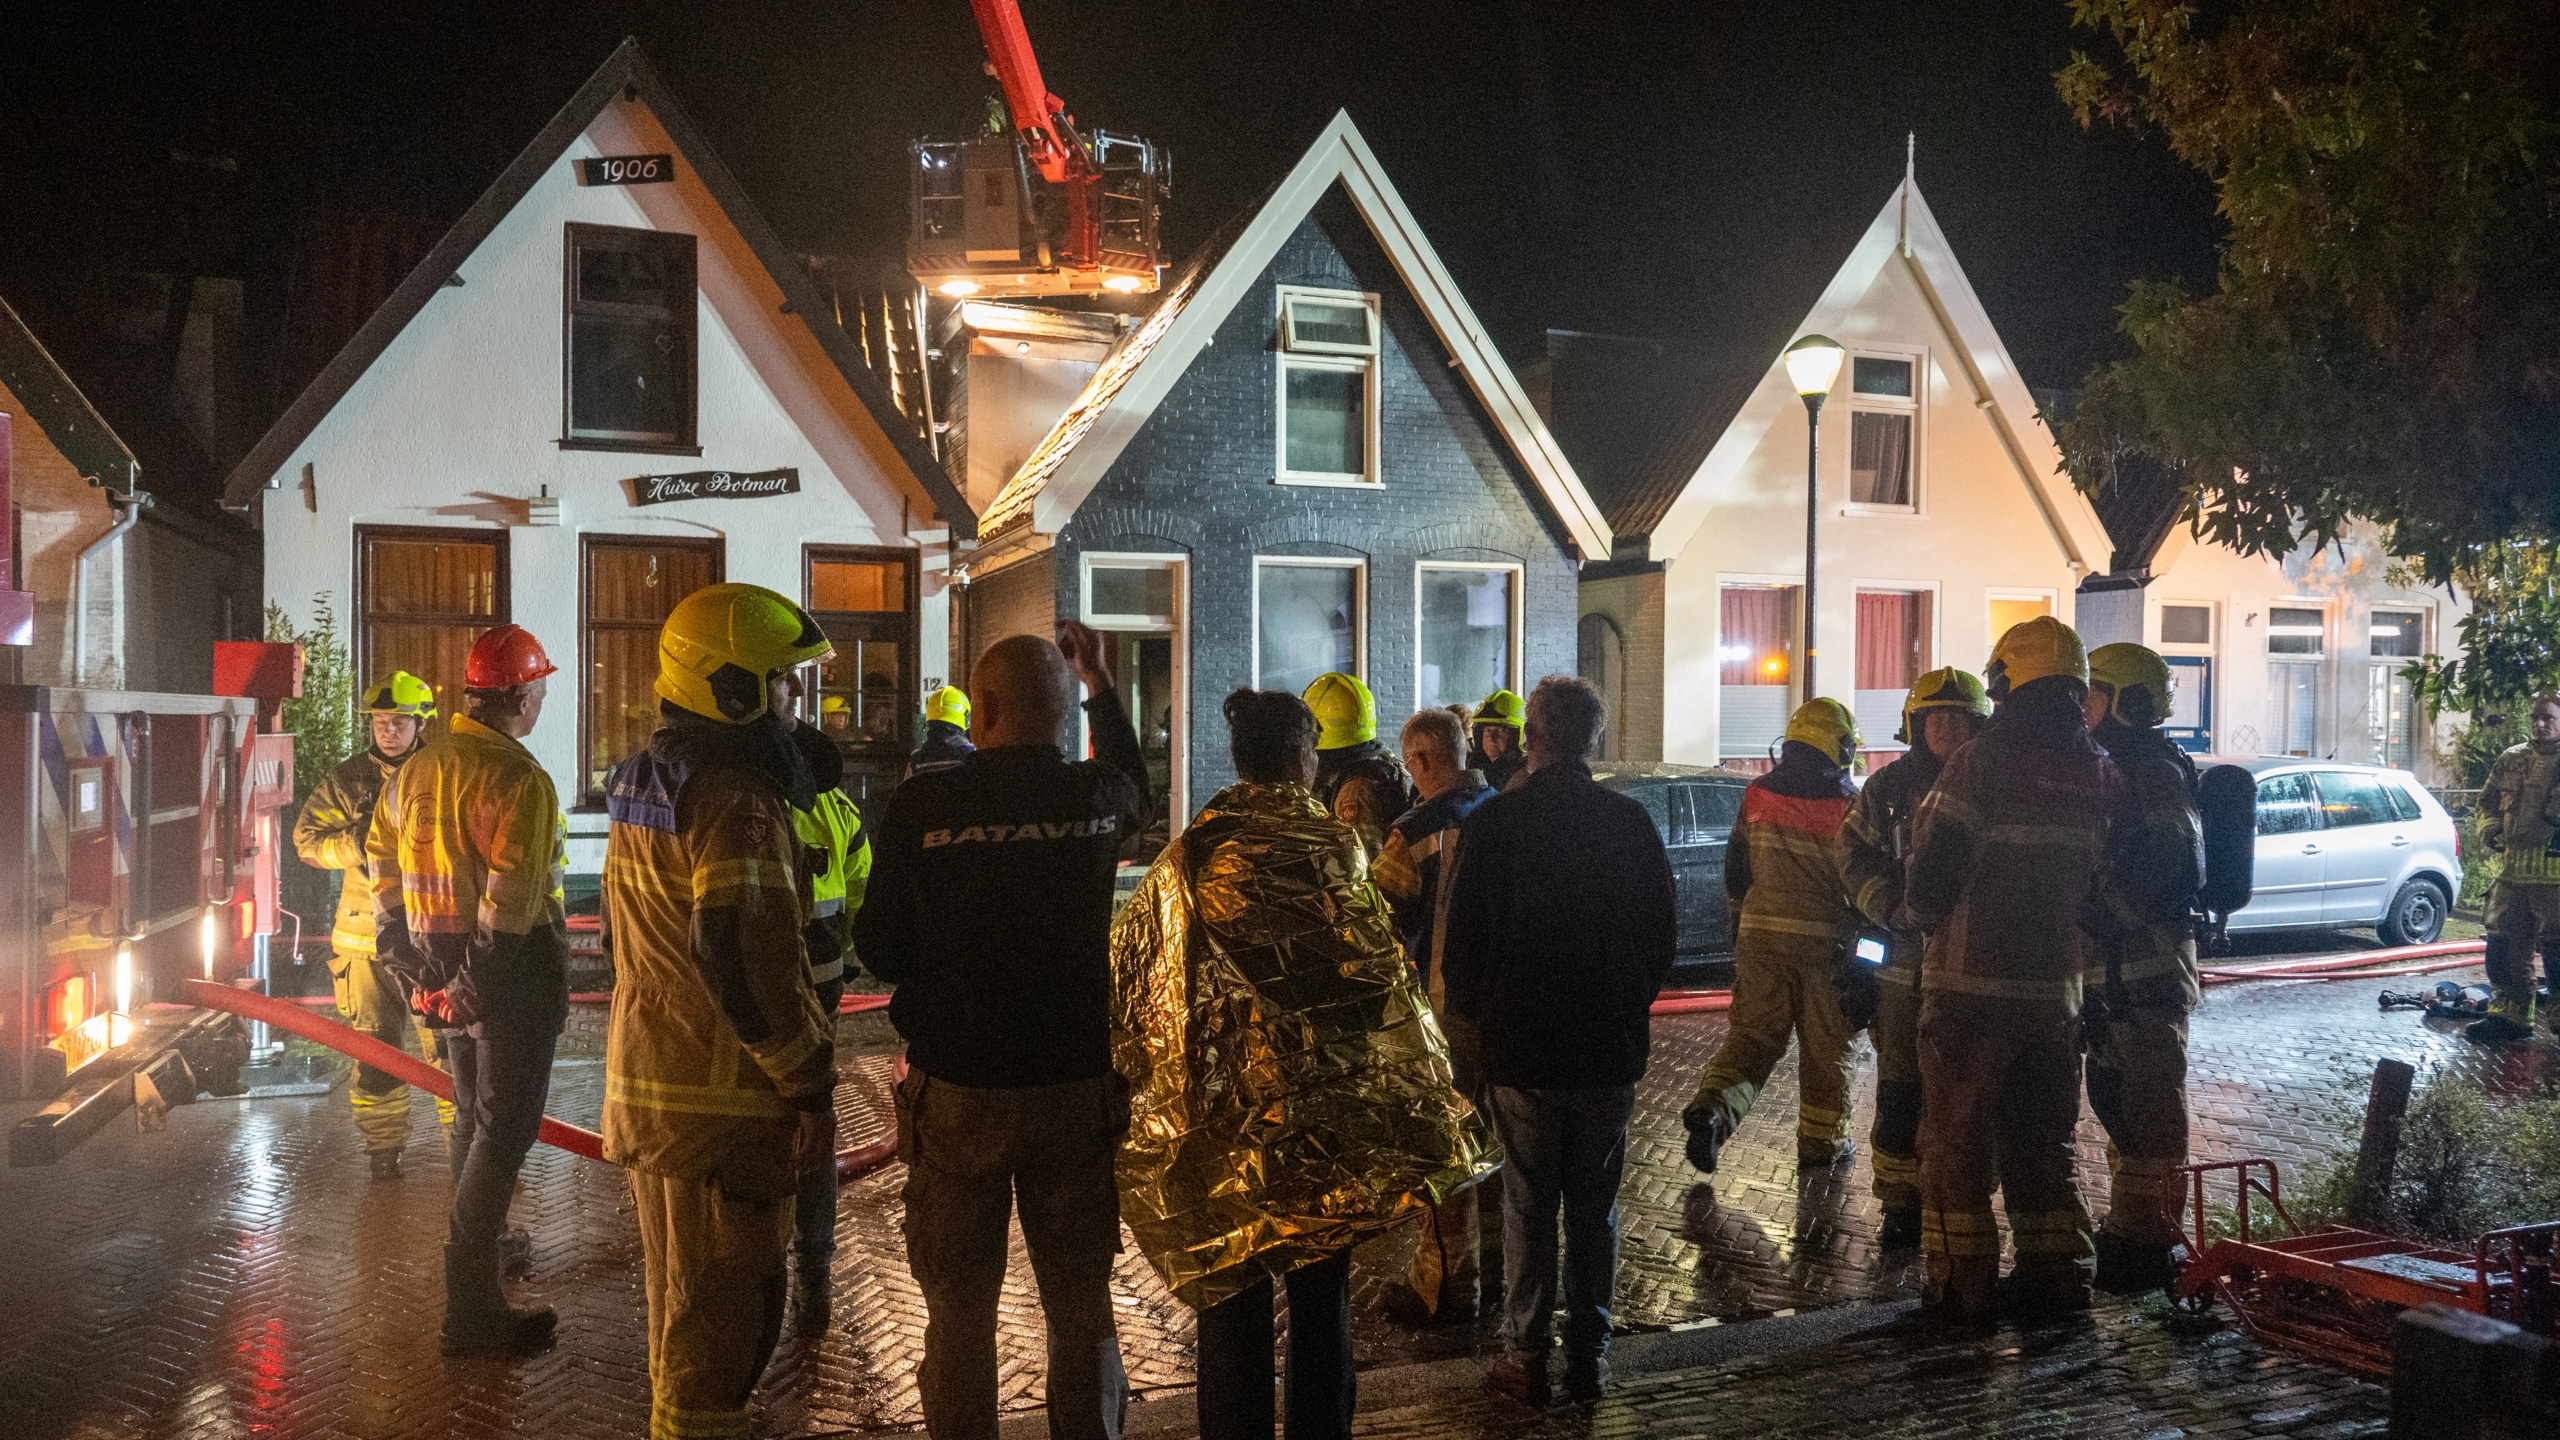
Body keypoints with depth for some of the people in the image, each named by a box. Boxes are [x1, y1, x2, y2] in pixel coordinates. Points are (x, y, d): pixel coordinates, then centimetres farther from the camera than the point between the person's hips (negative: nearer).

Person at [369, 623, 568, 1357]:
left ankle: (479, 1243, 42)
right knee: (506, 1127, -3)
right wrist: (485, 974, -19)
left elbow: (381, 858, 17)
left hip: (444, 968, 9)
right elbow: (512, 892, -26)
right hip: (511, 971, -9)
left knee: (472, 1114, 24)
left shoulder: (417, 769, 10)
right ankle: (472, 1306, -2)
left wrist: (403, 950, 18)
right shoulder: (517, 778, -19)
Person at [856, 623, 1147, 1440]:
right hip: (1078, 1086, 2)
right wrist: (1102, 688, 29)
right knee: (1082, 1303, 14)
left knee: (960, 1310, 12)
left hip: (956, 1092, -2)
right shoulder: (1098, 795, -6)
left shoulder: (920, 805, -13)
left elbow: (880, 953, -5)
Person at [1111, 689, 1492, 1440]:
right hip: (1319, 1107, -3)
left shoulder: (1191, 852, -1)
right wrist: (1426, 1091, -4)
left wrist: (1158, 1085, 16)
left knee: (1230, 1289, 12)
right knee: (1320, 1288, 11)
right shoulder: (1325, 846, -12)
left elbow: (1136, 972, 3)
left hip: (1214, 1105, 3)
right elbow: (1369, 975, -14)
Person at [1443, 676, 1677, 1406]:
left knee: (1528, 1208, 6)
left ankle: (1525, 1358, 12)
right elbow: (1663, 932, 5)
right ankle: (1589, 1354, 19)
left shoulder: (1494, 821, -11)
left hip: (1522, 1045, -2)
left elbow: (1463, 935, -8)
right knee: (1594, 1207, 12)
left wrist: (1472, 1013, 10)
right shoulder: (1631, 821, -2)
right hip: (1610, 1046, 3)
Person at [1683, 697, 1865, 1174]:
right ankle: (1821, 1142, 19)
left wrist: (1741, 926, 23)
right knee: (1827, 1047, 11)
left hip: (1760, 936, 3)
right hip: (1825, 939, -3)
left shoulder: (1757, 795, 5)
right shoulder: (1848, 804, -8)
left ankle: (1712, 1108, -13)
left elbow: (1734, 873, 11)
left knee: (1753, 1034, 8)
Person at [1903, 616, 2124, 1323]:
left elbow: (1933, 871, -17)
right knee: (2042, 1140, 18)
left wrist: (1915, 914, 4)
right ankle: (2055, 1273, 22)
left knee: (1958, 1140, 5)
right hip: (2056, 990, 6)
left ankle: (1963, 1283, 9)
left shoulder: (1981, 762, -14)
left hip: (1971, 985, -5)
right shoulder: (2102, 774, 5)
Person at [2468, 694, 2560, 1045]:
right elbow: (2489, 800, 24)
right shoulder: (2512, 759, 13)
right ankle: (2509, 1017, 20)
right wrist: (2490, 829, 6)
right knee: (2504, 947, 10)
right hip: (2512, 871, 6)